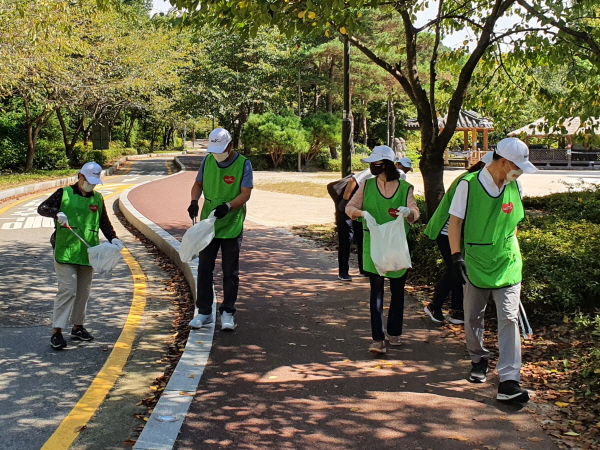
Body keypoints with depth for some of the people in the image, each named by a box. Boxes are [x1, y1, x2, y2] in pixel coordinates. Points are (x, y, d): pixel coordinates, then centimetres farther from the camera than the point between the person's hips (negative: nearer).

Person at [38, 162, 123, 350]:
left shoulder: (98, 198, 11)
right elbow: (42, 208, -6)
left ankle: (78, 327, 27)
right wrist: (57, 213, -26)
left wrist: (113, 238, -5)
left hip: (87, 253, 5)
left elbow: (104, 222, 12)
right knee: (67, 290, -11)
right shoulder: (64, 193, -1)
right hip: (65, 251, -5)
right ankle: (56, 332, -6)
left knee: (83, 291, 12)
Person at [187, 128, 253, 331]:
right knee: (204, 269, 8)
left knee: (230, 273, 6)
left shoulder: (243, 164, -10)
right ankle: (204, 311, 18)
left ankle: (227, 312, 17)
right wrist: (194, 201, -9)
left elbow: (246, 193, -15)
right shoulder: (207, 161, 1)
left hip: (232, 227, -3)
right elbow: (198, 184, 11)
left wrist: (228, 206, -31)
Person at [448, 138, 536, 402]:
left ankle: (509, 381, -6)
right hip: (475, 264, -2)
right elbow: (455, 222, -8)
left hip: (507, 265, 2)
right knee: (473, 318, 12)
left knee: (509, 320, -5)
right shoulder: (469, 185, -12)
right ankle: (478, 359, 38)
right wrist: (456, 257, -13)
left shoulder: (514, 186, 1)